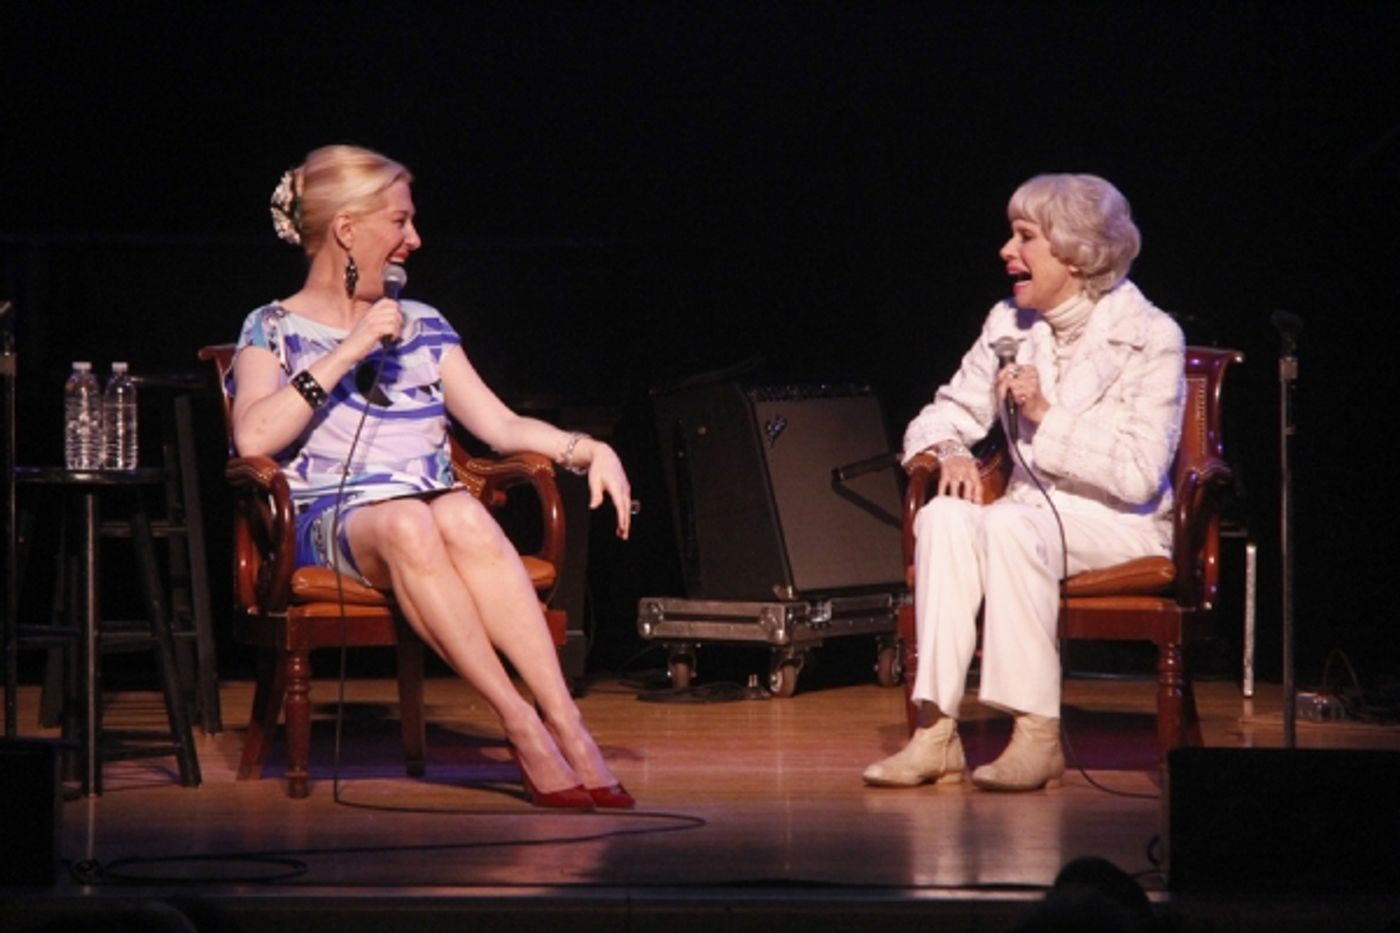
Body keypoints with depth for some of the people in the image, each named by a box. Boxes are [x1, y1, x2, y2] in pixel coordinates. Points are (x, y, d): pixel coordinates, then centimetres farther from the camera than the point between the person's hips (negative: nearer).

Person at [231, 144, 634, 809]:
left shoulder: (423, 327, 24)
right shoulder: (274, 330, 10)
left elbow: (501, 425, 18)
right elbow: (253, 438, -9)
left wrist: (587, 450, 1)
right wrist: (348, 354, -9)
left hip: (431, 514, 3)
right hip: (329, 522, -3)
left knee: (462, 515, -35)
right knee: (406, 523, -38)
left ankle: (564, 723, -44)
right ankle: (523, 729, -43)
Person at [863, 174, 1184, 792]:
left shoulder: (1151, 338, -8)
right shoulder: (1010, 325, 8)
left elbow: (1139, 477, -14)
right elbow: (949, 413, 15)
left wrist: (1047, 417, -19)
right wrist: (948, 451, -9)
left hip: (1121, 527, -5)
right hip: (1034, 512, 5)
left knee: (1011, 524, -36)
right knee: (943, 516, -29)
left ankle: (1038, 735, -33)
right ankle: (936, 732, -34)